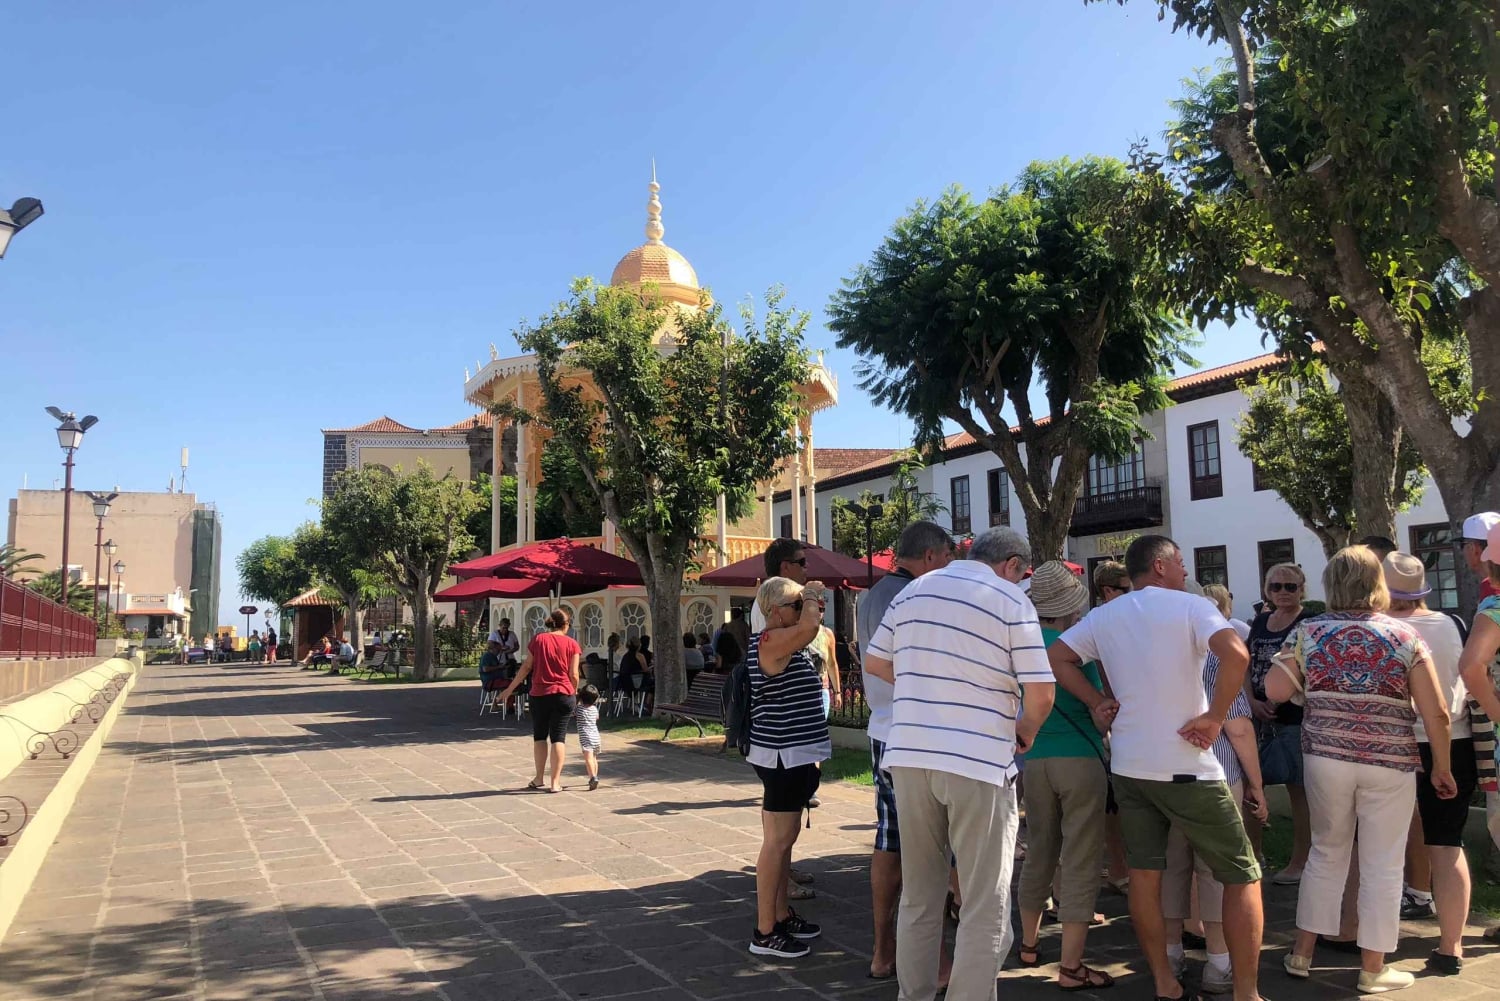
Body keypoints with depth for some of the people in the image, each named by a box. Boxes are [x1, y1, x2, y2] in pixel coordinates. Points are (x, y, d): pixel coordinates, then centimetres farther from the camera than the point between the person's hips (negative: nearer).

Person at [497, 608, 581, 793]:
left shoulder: (538, 639, 2)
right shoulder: (571, 643, -1)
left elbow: (526, 667, 1)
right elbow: (573, 674, -2)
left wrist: (510, 689, 9)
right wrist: (575, 693, 13)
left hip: (539, 694, 1)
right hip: (564, 694, -1)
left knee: (539, 735, 15)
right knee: (558, 737, 3)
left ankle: (540, 778, 20)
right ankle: (555, 781, 1)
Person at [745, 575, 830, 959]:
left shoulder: (785, 643, 13)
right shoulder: (769, 641, -19)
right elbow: (809, 627, -33)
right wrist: (810, 598, -18)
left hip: (795, 754, 11)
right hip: (782, 755, -11)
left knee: (785, 838, 18)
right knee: (777, 841, -5)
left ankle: (781, 914, 30)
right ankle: (765, 932, 3)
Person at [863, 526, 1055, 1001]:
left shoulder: (913, 590, 10)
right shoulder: (1012, 600, -3)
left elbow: (874, 663, 16)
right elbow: (1040, 694, -8)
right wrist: (1026, 731, 11)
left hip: (909, 756, 5)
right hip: (979, 762, -5)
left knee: (918, 897, 17)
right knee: (985, 908, 5)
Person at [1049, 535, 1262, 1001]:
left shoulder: (1103, 616, 7)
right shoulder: (1190, 606, -8)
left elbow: (1056, 657, 9)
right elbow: (1236, 652, -25)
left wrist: (1096, 701, 7)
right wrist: (1214, 717, -16)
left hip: (1129, 766, 5)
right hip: (1187, 767, -5)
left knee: (1144, 876, 11)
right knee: (1242, 877, 8)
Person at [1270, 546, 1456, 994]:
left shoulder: (1309, 632, -1)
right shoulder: (1405, 636, -3)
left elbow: (1274, 691, -6)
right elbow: (1436, 713, -5)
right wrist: (1441, 768, 6)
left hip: (1326, 756, 2)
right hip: (1389, 763, -2)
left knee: (1326, 852, 16)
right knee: (1382, 864, 9)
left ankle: (1302, 953, 22)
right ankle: (1373, 969, 17)